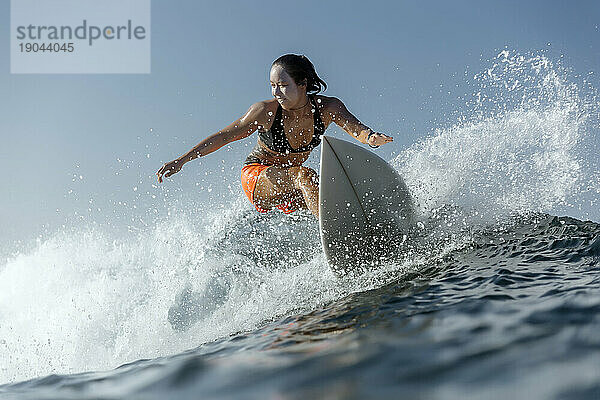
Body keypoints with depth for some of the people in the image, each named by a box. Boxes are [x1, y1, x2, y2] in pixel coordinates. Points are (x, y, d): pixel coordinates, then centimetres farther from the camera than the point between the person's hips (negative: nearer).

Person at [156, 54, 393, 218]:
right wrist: (182, 160, -17)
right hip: (257, 176, -5)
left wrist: (371, 137, -51)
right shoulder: (266, 111, -22)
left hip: (291, 185, 5)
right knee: (306, 176, -34)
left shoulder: (328, 108, -15)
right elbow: (225, 136, -15)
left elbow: (354, 127, -26)